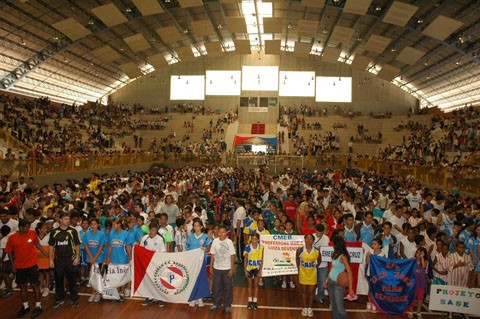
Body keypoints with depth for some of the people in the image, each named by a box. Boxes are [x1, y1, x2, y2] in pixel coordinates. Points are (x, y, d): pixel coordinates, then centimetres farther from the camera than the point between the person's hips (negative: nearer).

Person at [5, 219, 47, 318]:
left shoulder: (32, 233, -9)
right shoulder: (12, 237, -10)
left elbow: (37, 244, 7)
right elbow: (9, 252, 1)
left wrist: (46, 253, 5)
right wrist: (13, 264, -1)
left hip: (32, 265, -1)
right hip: (19, 266, 1)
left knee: (35, 285, 3)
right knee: (22, 286, 14)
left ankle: (38, 306, 14)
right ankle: (25, 306, 30)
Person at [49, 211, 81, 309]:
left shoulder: (73, 231, -3)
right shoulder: (54, 232, 1)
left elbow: (77, 245, 0)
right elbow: (51, 246, 7)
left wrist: (77, 257, -7)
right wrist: (51, 260, 3)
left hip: (71, 259, -2)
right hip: (58, 260, 2)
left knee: (72, 280, 7)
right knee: (58, 280, 12)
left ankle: (74, 299, 18)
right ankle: (59, 299, 28)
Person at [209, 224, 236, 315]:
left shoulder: (229, 242, -10)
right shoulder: (215, 241, -3)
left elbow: (232, 256, -6)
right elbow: (213, 255, 4)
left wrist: (231, 269, -8)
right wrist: (210, 266, 2)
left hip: (227, 269, -2)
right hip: (217, 268, 2)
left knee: (228, 287, 6)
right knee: (216, 287, 11)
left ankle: (227, 305, 19)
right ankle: (216, 303, 26)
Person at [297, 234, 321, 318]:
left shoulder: (317, 251, -15)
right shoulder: (300, 250, -15)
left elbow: (319, 261, 4)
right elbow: (297, 260, 3)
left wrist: (314, 267, 9)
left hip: (312, 274, 0)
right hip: (303, 273, 0)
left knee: (311, 291, 11)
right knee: (304, 291, 14)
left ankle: (310, 308, 28)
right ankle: (304, 308, 29)